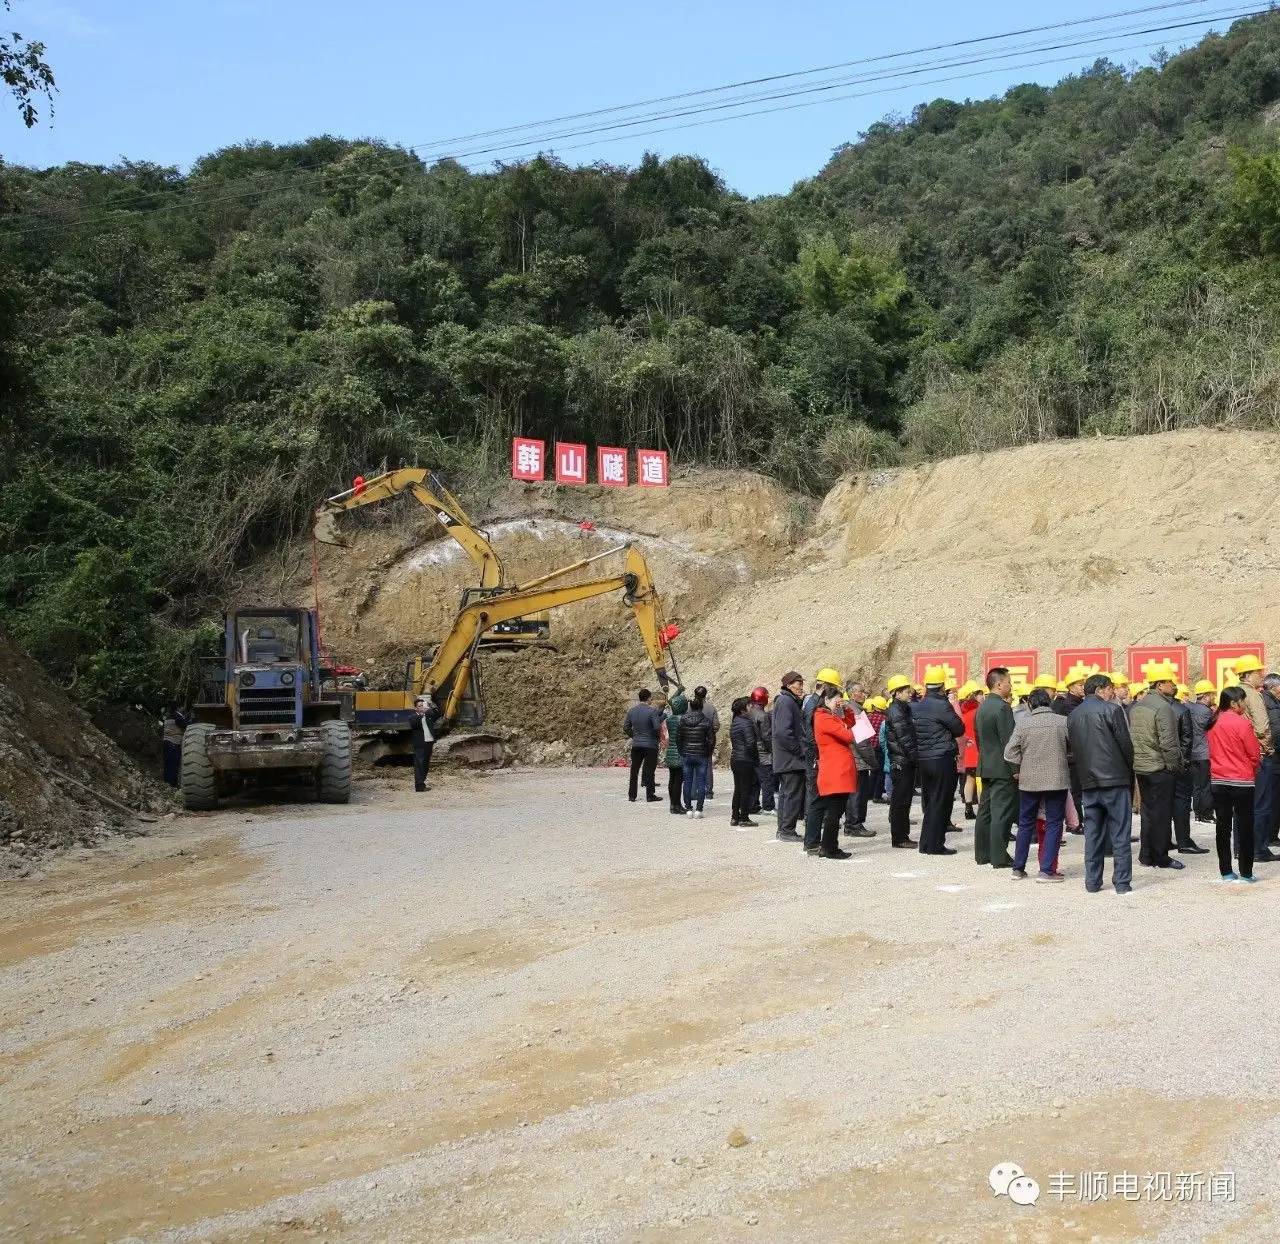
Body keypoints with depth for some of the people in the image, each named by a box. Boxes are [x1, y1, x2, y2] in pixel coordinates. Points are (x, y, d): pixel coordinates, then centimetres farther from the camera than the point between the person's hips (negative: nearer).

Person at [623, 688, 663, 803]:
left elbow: (626, 728, 6)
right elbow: (657, 727, -19)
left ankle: (632, 795, 15)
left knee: (634, 771, 12)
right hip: (650, 745, -5)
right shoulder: (652, 711, -13)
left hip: (636, 745, 5)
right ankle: (650, 796, 5)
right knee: (650, 770, 3)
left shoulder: (631, 710, 4)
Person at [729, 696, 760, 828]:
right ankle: (744, 819, 0)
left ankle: (735, 817, 19)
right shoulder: (746, 723, -16)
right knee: (746, 790, -2)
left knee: (738, 789, 15)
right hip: (745, 760, -9)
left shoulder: (734, 722, 12)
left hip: (735, 759, 9)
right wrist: (756, 758, -7)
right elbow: (750, 743, -21)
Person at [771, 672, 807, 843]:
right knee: (793, 794, -7)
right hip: (791, 759, -11)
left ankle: (783, 830, 19)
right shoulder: (786, 702, -14)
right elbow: (784, 732, -24)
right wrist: (800, 750, -16)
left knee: (786, 794, 14)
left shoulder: (790, 701, 18)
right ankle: (787, 831, -3)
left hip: (785, 760, 11)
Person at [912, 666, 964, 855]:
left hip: (923, 760, 7)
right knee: (941, 803, -1)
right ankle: (935, 845, -1)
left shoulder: (918, 707, 8)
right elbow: (959, 729, -7)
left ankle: (926, 844, 16)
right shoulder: (942, 705, -14)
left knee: (929, 802, 13)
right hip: (943, 759, -7)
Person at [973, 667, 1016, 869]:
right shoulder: (1002, 707, -16)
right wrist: (1016, 769, -15)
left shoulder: (982, 707, 12)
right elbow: (1008, 741, -18)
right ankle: (999, 857, -4)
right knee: (1002, 814, -5)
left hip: (986, 767, 9)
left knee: (985, 812, 12)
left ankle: (982, 853, 17)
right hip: (1003, 768, -9)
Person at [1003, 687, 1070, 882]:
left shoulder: (1023, 723, -4)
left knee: (1025, 824, 14)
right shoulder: (1063, 721, -6)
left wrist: (1020, 767, 9)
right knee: (1053, 824, 5)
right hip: (1057, 779, -2)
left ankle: (1018, 868, 18)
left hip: (1029, 780, 2)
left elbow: (1010, 753, -7)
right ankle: (1047, 870, 1)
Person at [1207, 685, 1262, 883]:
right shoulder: (1242, 723, -14)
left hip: (1218, 781, 5)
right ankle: (1246, 872, 7)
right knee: (1245, 827, 4)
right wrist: (1253, 770, 11)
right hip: (1242, 781, -5)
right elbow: (1255, 753, -8)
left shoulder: (1213, 724, 2)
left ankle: (1226, 871, 12)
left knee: (1223, 826, 8)